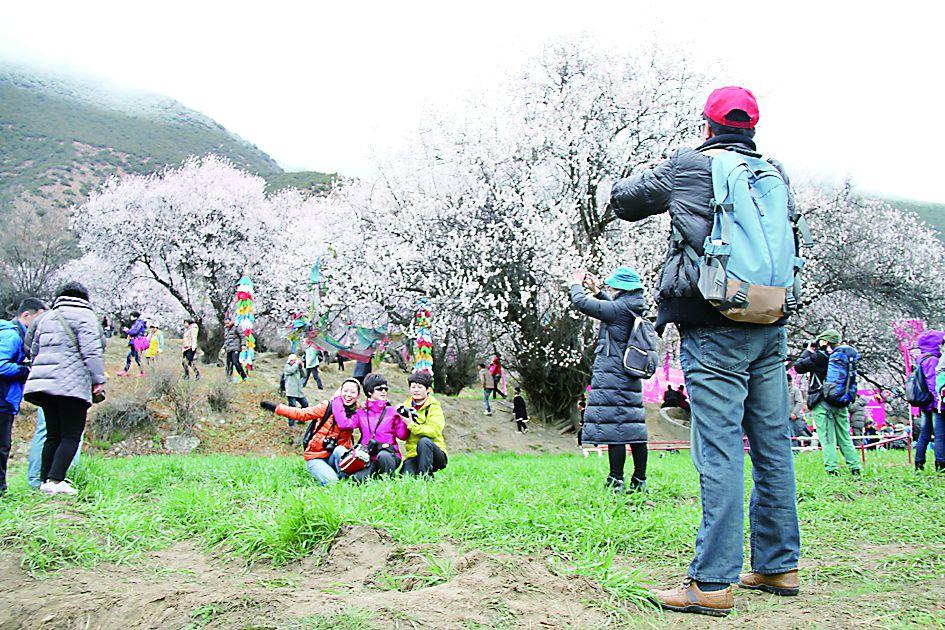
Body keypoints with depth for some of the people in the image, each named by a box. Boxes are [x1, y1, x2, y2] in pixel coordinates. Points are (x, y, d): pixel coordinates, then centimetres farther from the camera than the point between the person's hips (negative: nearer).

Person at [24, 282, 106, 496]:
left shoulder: (46, 318, 22)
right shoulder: (84, 316, -2)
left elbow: (34, 351, 25)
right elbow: (91, 350, -11)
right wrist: (98, 380, -11)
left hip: (43, 382, 7)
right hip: (71, 385, -7)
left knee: (53, 435, 13)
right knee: (71, 436, -4)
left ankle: (45, 479, 12)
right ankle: (55, 480, -12)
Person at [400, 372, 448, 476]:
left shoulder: (433, 406, -3)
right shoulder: (406, 405, 9)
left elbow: (434, 430, -19)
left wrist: (412, 425, -25)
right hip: (412, 455, 3)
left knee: (424, 441, -34)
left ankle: (425, 477, -22)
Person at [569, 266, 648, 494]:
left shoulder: (618, 309, -14)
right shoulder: (634, 309, 10)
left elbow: (581, 302, -12)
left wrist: (576, 283, 6)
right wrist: (596, 290, 31)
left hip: (612, 377, -9)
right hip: (631, 376, 9)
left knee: (612, 428, -7)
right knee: (634, 428, 9)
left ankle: (616, 481, -6)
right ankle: (640, 481, 13)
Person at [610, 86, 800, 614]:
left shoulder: (687, 166, -1)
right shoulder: (777, 175, 11)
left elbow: (622, 200, 11)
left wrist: (663, 185, 30)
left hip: (714, 329, -6)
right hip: (771, 327, 6)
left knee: (721, 452, -9)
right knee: (773, 446, 11)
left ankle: (714, 582, -7)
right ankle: (779, 565, 22)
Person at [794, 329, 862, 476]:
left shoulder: (819, 356, -9)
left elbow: (798, 367, -3)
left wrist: (808, 351, 9)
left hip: (822, 403, -6)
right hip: (841, 402, 6)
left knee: (827, 437, -6)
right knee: (845, 437, 11)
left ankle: (831, 468, -11)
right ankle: (855, 467, 8)